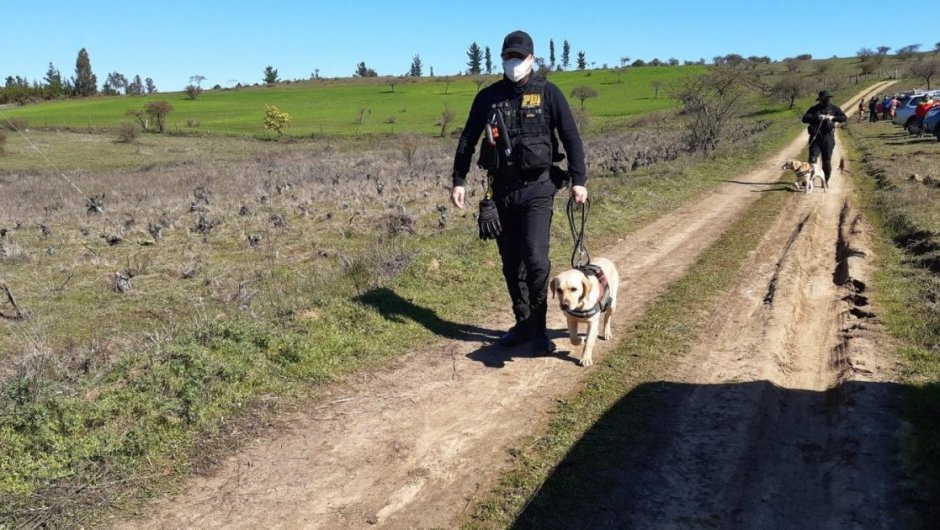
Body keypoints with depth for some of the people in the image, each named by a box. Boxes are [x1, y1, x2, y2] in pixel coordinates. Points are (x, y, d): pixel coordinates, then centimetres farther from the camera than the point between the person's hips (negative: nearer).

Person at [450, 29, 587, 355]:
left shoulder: (548, 94, -1)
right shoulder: (487, 97, 6)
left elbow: (571, 138, -1)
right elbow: (467, 140, 10)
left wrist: (578, 180, -8)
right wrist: (458, 180, 3)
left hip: (537, 189, -3)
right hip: (501, 190, 3)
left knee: (535, 259, -13)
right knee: (511, 263, 9)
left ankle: (538, 330, 2)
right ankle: (522, 324, 24)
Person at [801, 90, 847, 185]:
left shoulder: (834, 108, 6)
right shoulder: (814, 109, 2)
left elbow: (843, 118, -1)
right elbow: (805, 118, -11)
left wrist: (833, 118, -18)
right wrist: (817, 117, -24)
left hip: (828, 138, 1)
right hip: (815, 137, -1)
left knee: (827, 161, 4)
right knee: (812, 159, -7)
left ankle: (825, 181, 15)